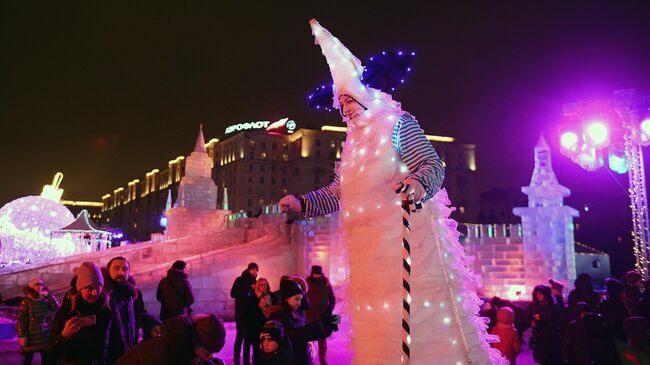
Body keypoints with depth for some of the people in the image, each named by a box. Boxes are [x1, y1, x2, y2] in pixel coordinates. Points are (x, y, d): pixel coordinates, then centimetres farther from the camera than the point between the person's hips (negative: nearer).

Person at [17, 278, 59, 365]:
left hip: (45, 335, 3)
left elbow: (56, 307, -7)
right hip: (31, 335, -3)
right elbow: (21, 319, -7)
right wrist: (22, 336, -13)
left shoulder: (46, 300, 7)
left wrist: (48, 294, -9)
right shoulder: (26, 301, -3)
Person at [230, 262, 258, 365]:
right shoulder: (240, 280, -2)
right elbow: (233, 294, -13)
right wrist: (248, 288, -17)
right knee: (240, 336, -8)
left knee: (248, 336, 5)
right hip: (241, 312, -4)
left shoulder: (254, 281, 11)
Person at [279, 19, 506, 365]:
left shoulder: (398, 123, 0)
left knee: (424, 320, -9)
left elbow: (432, 166, -11)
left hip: (407, 239, -7)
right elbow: (336, 194, 22)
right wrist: (302, 203, 9)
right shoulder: (353, 145, 20)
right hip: (368, 250, 7)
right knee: (377, 325, 7)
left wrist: (418, 184, -33)